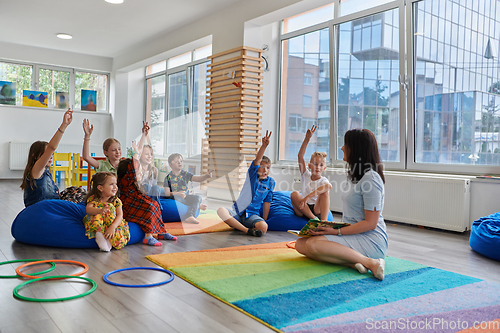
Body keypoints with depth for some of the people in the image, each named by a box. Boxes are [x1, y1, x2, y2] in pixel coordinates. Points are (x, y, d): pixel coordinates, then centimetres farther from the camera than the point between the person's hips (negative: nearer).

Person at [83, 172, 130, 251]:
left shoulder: (116, 201, -5)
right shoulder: (93, 199, -10)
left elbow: (120, 215, -16)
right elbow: (88, 209, -30)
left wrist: (113, 227, -36)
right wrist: (100, 210, -54)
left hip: (113, 224, 0)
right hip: (96, 224, 0)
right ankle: (98, 233, -32)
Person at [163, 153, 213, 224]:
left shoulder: (185, 174, 3)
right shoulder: (168, 177, -5)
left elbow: (198, 179, -11)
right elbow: (167, 193, -11)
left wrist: (206, 176, -32)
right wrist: (178, 194, -28)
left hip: (186, 196, 3)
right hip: (175, 197, -3)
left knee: (198, 197, -23)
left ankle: (190, 217, -35)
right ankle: (198, 205, -14)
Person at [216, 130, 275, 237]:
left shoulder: (270, 182, 7)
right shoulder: (252, 174, 2)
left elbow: (267, 202, 9)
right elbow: (257, 160, -17)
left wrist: (264, 220, 5)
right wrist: (264, 146, -35)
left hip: (252, 215, 0)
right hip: (237, 212, 0)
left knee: (263, 228, -33)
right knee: (221, 210, -33)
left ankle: (236, 225, -11)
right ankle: (247, 230, -31)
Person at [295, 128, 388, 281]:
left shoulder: (370, 178, -15)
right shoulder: (354, 174, 15)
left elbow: (370, 223, -17)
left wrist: (336, 232, -18)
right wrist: (335, 228, 3)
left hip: (371, 239, -9)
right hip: (351, 233, 9)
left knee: (313, 244, -28)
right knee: (300, 244, -9)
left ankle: (370, 262, -25)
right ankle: (351, 262, -21)